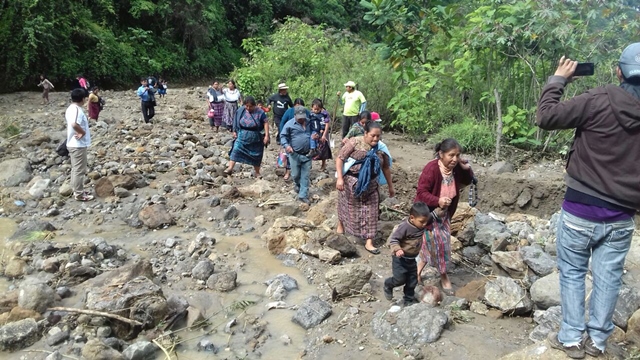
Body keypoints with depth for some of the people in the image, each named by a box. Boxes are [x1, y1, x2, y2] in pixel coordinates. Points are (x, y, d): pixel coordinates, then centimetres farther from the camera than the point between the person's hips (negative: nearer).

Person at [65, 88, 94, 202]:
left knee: (75, 169, 17)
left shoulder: (71, 108, 11)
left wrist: (80, 132, 6)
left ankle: (78, 191, 27)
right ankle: (79, 194, 5)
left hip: (73, 144, 10)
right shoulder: (77, 109, -21)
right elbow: (74, 124, -37)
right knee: (79, 170, -2)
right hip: (78, 145, -10)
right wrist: (83, 132, -22)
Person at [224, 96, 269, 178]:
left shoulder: (259, 112, -13)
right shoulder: (241, 110, -4)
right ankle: (230, 168, -11)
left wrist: (266, 136, -16)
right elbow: (236, 121, 8)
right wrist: (235, 131, 10)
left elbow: (266, 123, -11)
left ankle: (257, 173, 23)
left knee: (256, 155, 8)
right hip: (242, 136, 2)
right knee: (236, 150, -12)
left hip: (255, 138, -2)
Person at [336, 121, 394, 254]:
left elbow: (386, 168, 10)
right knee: (348, 206, 16)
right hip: (351, 181, -3)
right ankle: (340, 225, 44)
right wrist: (340, 178, -23)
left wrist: (390, 186, 14)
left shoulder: (381, 149, -1)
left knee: (370, 211, 3)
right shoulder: (355, 142, -14)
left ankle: (369, 242, 10)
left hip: (370, 184, 3)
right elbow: (340, 158, -14)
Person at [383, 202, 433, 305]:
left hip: (412, 259, 7)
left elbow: (432, 217, 14)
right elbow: (393, 239, -26)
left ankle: (409, 300, 30)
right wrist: (397, 249, -42)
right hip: (400, 258, -6)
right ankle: (388, 285, 27)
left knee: (413, 281, 12)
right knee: (400, 279, -5)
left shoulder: (422, 224, -6)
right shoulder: (404, 227, -28)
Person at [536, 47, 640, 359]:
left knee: (572, 273, 10)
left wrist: (558, 79, -1)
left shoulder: (599, 101, -16)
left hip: (581, 209, -4)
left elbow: (546, 117, -12)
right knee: (608, 278, 13)